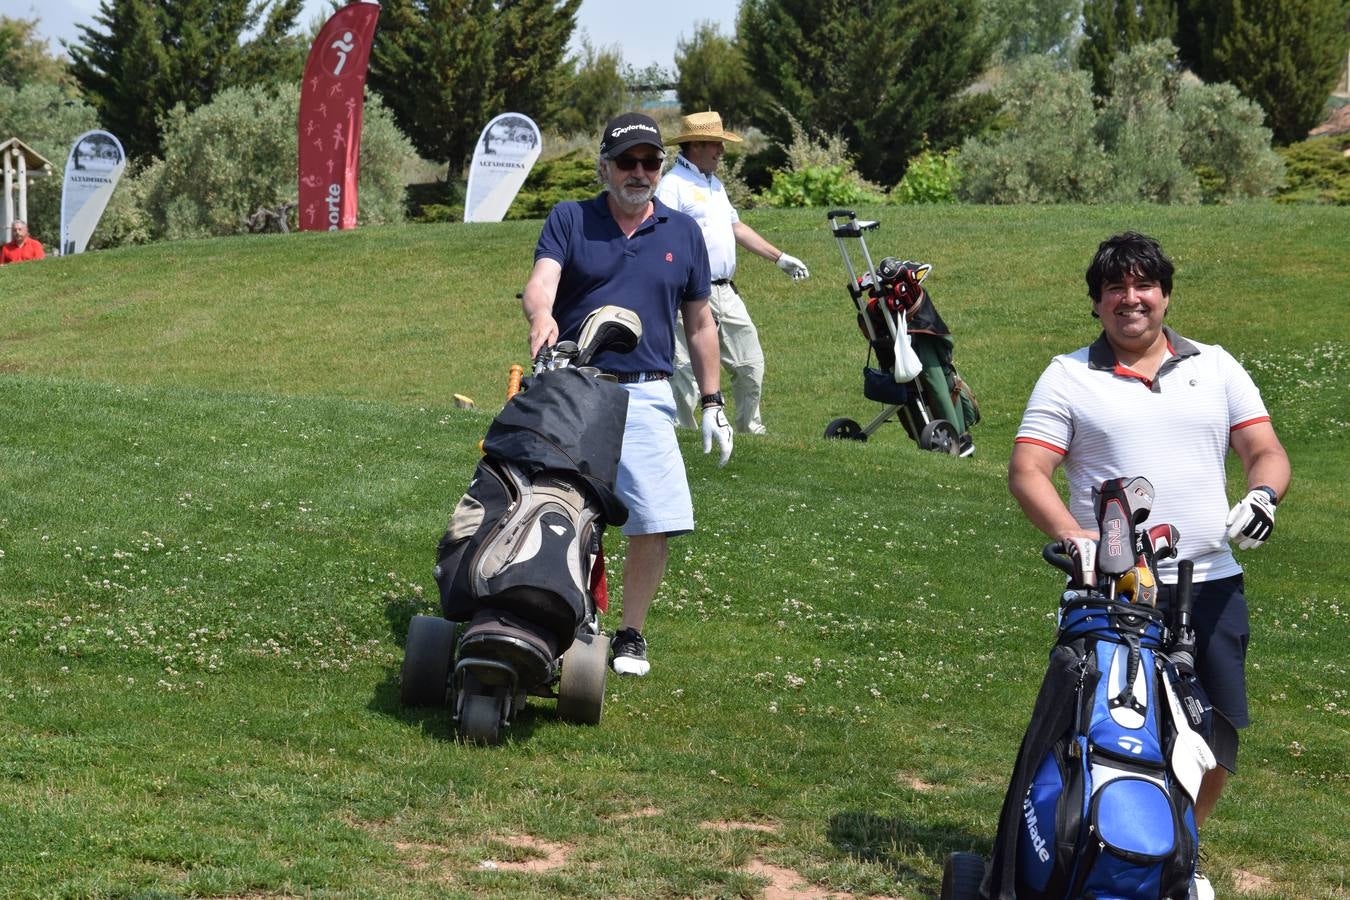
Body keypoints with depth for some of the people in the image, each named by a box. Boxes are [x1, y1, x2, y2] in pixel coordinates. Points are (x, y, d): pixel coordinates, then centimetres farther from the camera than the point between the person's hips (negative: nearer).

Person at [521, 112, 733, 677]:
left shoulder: (683, 233, 11)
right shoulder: (569, 220, 4)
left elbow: (699, 324, 17)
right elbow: (540, 282, -13)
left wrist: (712, 403, 14)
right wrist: (541, 317, -37)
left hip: (645, 396, 1)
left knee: (657, 522, -8)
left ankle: (631, 634, 9)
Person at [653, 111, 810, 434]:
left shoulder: (714, 184, 21)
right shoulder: (673, 185, -10)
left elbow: (736, 226, 30)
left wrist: (779, 258, 29)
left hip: (726, 293, 9)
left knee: (751, 365, 13)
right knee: (686, 370, -7)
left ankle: (750, 429, 27)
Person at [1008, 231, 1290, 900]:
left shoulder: (1215, 367, 14)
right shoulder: (1068, 377, 7)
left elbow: (1265, 450, 12)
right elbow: (1026, 471, -1)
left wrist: (1262, 493, -12)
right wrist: (1070, 533, -19)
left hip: (1210, 584, 3)